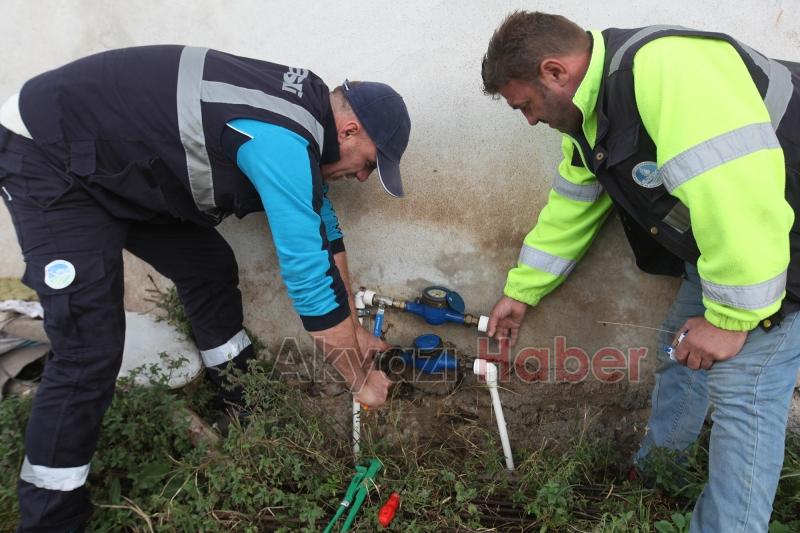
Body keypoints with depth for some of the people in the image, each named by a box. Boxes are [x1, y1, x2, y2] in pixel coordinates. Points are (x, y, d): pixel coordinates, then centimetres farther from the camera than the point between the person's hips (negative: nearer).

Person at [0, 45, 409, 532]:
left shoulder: (305, 113, 2)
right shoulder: (282, 142, -29)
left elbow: (324, 236, 11)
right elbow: (311, 280, -27)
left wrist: (354, 331, 15)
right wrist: (361, 381, -12)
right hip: (50, 158, -9)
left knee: (211, 270, 10)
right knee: (90, 352, -14)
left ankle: (247, 403, 28)